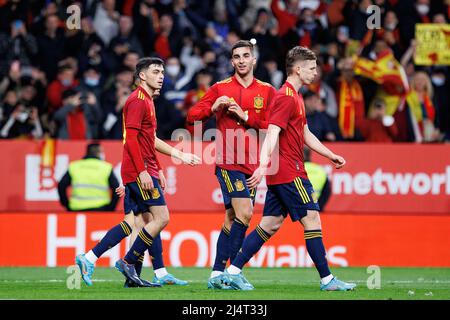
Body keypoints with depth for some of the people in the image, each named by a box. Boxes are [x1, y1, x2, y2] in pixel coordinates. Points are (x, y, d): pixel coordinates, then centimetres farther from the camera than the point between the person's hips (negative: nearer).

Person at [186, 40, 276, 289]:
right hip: (228, 163, -4)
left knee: (232, 219, 5)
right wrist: (214, 107, -13)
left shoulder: (267, 91, 10)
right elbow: (192, 116, 4)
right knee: (244, 213, -18)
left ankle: (217, 274, 10)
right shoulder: (220, 89, 5)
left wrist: (244, 115, -9)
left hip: (252, 164, 4)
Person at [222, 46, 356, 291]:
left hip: (282, 174, 10)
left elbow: (305, 135, 29)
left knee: (270, 225, 7)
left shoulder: (294, 97, 20)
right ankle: (326, 279, -2)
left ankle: (233, 271, 4)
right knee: (311, 219, -6)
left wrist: (331, 156, 27)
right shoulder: (286, 97, -12)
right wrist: (263, 165, -34)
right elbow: (272, 134, -23)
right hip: (289, 172, -10)